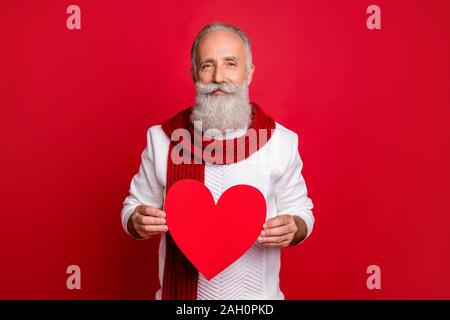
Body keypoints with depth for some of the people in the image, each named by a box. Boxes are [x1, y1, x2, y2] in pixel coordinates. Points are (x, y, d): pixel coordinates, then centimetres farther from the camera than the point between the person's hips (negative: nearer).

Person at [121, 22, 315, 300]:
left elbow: (301, 211, 0)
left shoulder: (281, 141, -10)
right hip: (181, 292, 1)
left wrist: (292, 229, -21)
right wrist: (138, 222, -20)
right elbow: (134, 206, 1)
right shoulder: (162, 139, -9)